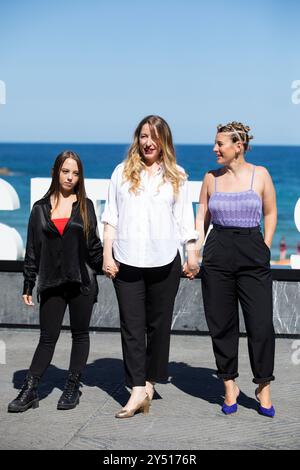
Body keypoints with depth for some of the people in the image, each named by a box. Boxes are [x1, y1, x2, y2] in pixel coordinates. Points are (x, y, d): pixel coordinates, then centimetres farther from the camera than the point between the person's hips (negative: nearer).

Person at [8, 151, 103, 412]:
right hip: (51, 283, 0)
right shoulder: (41, 208, 7)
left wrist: (106, 264, -4)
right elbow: (32, 249, 7)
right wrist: (28, 284, 4)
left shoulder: (85, 205, 6)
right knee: (47, 337, 1)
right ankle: (30, 391, 5)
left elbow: (93, 245, 8)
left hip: (82, 282, 0)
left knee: (80, 334, 7)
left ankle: (73, 388, 17)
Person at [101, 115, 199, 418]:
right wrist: (107, 255, 1)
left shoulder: (176, 177, 10)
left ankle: (149, 382, 18)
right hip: (127, 262, 0)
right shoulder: (122, 172, 10)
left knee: (159, 325, 5)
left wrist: (192, 255, 2)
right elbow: (111, 217, 8)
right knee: (132, 326, -3)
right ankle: (138, 390, -2)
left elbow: (184, 219, 9)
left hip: (164, 262, 0)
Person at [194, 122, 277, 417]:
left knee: (261, 324, -5)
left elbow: (270, 214, 9)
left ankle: (263, 388, 10)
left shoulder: (259, 175, 2)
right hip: (217, 256, 2)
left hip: (253, 255, -2)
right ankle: (230, 385, 18)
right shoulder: (211, 178, 7)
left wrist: (265, 250, 3)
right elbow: (202, 218, 11)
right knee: (221, 324, 5)